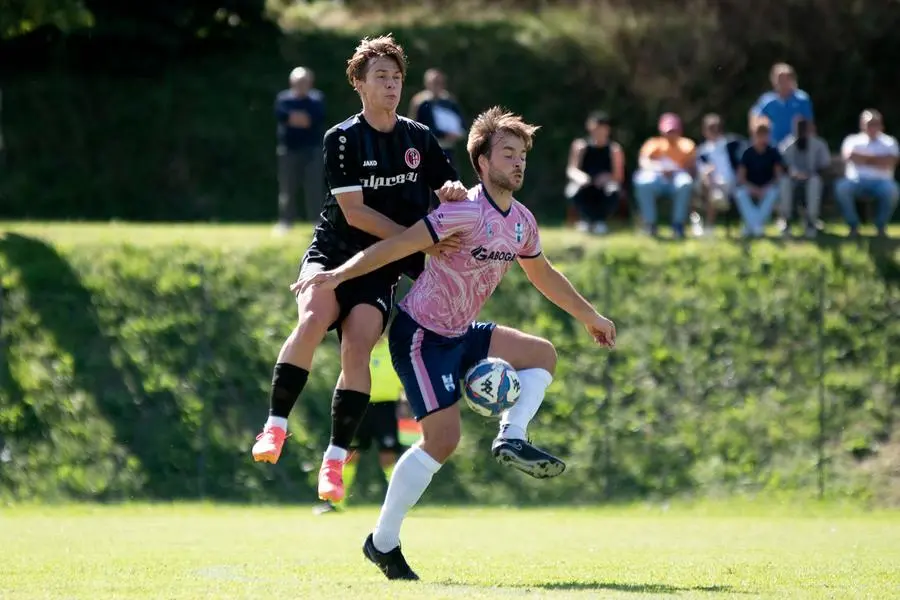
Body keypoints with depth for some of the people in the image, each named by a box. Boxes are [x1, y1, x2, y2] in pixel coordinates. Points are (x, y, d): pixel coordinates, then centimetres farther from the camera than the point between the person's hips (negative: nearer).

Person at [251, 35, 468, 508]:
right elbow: (354, 212, -13)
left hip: (380, 268, 2)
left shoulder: (419, 139, 6)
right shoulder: (342, 139, -6)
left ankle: (334, 460, -13)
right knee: (313, 319, -31)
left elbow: (452, 191, 18)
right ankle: (275, 427, -23)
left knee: (357, 347, -19)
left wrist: (454, 190, -9)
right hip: (333, 252, -2)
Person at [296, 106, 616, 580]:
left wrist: (590, 317, 33)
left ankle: (511, 438, -5)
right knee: (442, 438, -14)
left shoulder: (522, 222, 6)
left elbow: (543, 275, 24)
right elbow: (398, 246, -23)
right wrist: (338, 275, -31)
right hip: (421, 334, -9)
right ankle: (383, 543, -6)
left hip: (459, 334, 9)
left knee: (543, 356, 5)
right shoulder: (467, 213, -20)